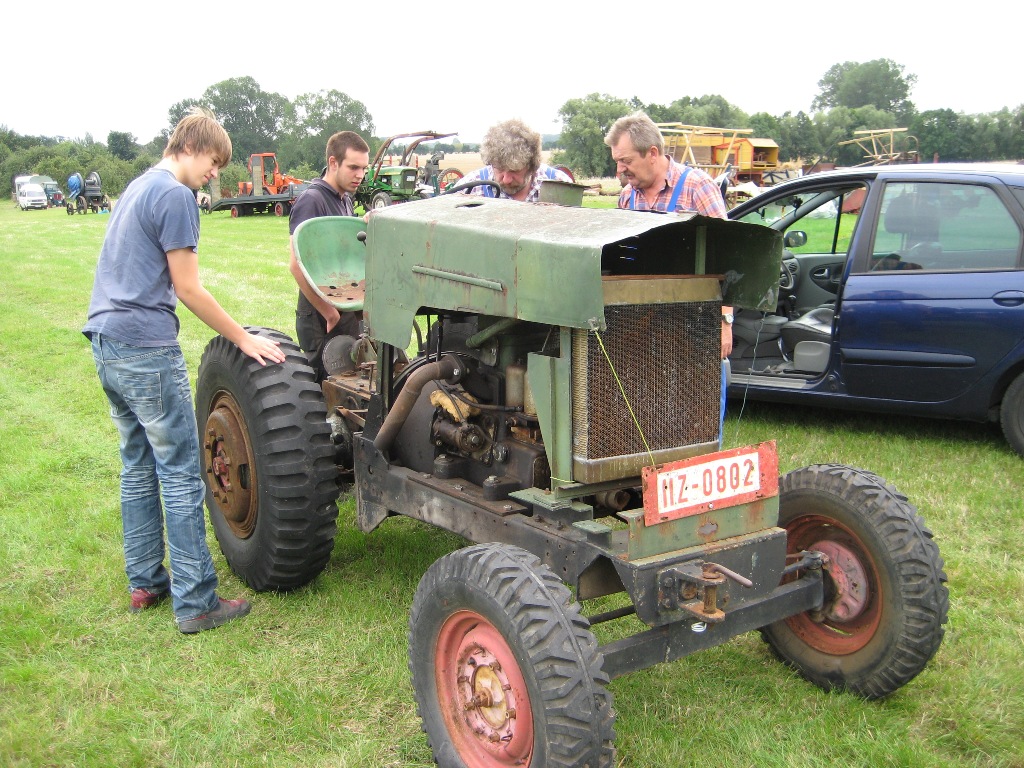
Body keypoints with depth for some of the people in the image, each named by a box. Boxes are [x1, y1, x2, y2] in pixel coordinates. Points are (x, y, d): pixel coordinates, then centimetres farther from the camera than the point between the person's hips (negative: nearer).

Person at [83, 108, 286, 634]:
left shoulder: (138, 186, 20)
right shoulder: (175, 195, -11)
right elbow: (189, 289, -13)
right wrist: (245, 340, -7)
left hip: (107, 343, 10)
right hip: (146, 349, -10)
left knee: (138, 467, 16)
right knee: (181, 474, -4)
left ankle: (144, 584, 24)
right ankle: (196, 603, 1)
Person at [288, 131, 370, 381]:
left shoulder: (346, 200, 13)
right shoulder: (311, 201, -15)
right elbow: (297, 265, -21)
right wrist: (328, 312, -18)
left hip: (347, 311, 9)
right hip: (321, 318, -8)